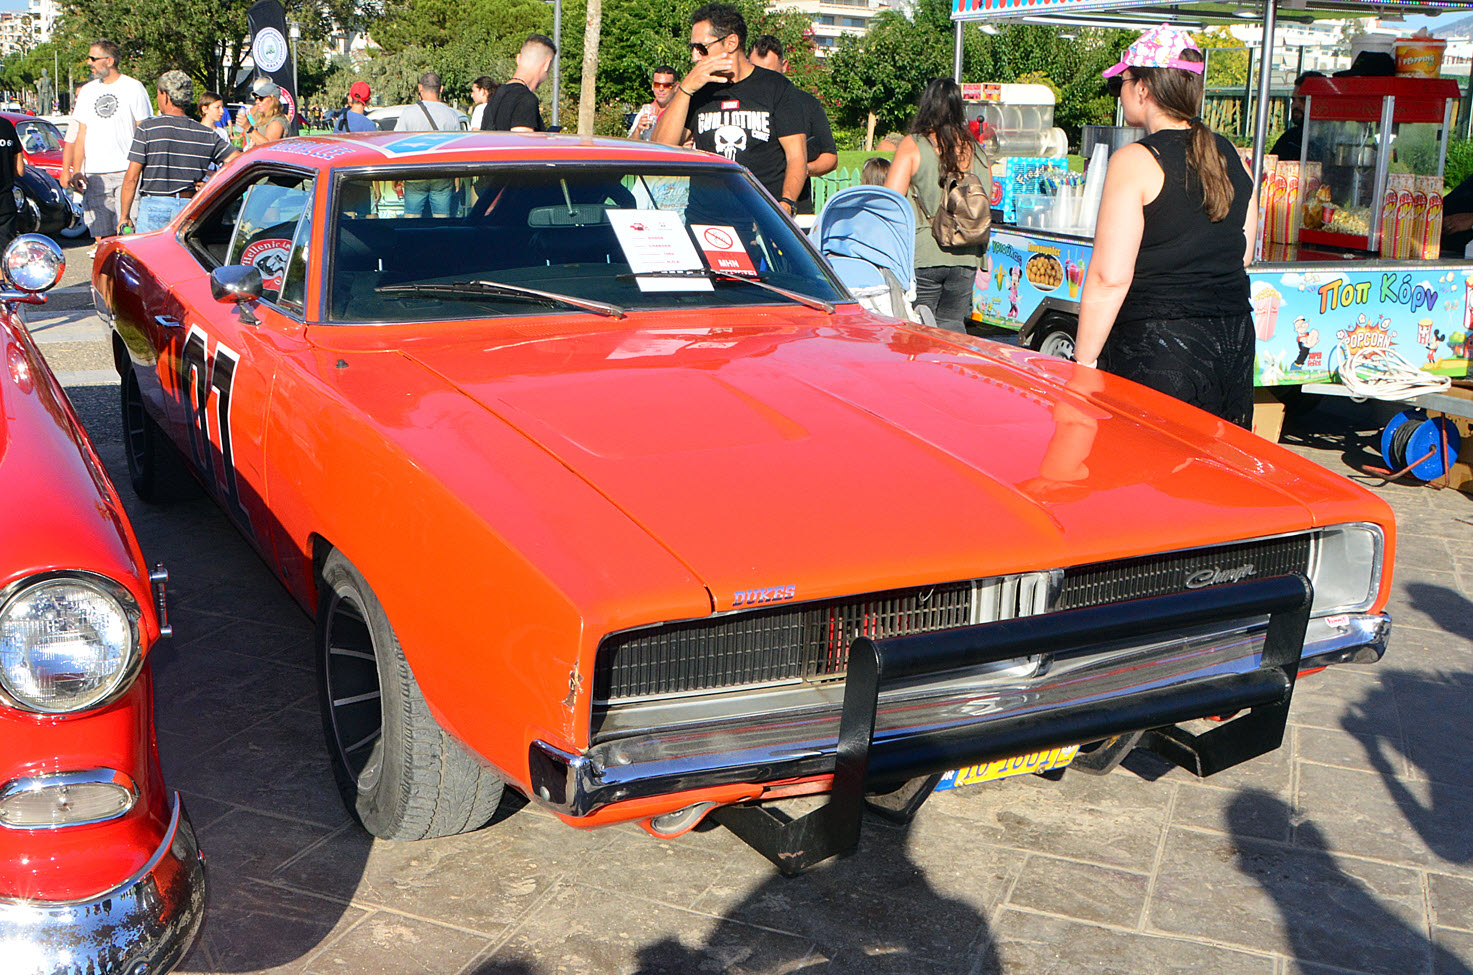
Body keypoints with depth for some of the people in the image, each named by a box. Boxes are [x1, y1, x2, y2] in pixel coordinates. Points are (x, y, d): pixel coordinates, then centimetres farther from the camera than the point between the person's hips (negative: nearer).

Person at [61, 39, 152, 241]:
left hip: (127, 171, -4)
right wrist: (76, 170, 8)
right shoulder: (87, 91, 15)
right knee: (101, 234, 2)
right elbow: (81, 134, 17)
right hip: (94, 174, 4)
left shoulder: (133, 88, 1)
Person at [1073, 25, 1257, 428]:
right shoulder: (1231, 157, 9)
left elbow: (1110, 278, -15)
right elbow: (1243, 256, 18)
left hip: (1156, 346, -7)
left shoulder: (1135, 161, -12)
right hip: (1235, 338, 7)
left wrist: (1083, 361, -10)